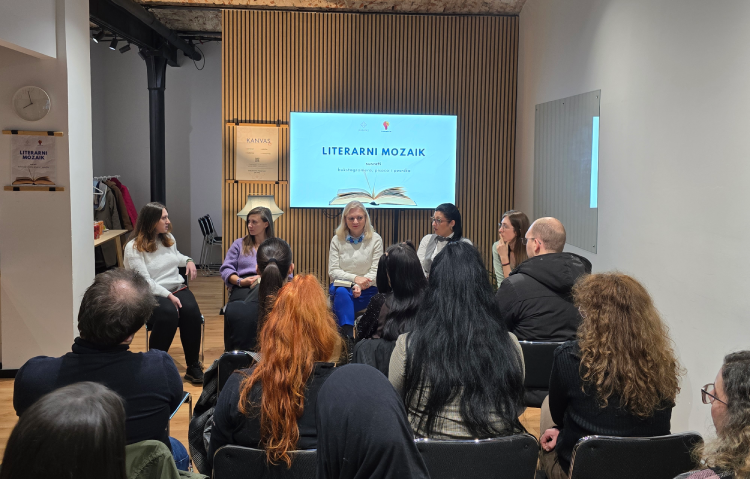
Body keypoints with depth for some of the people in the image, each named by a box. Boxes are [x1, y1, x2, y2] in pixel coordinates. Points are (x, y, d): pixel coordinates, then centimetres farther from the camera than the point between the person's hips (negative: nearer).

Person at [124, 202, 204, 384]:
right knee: (168, 314, -38)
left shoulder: (169, 238, 15)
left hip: (177, 288, 5)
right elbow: (144, 280, -15)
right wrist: (168, 296, -25)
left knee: (191, 311, -29)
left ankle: (193, 366, -21)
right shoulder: (134, 247, -6)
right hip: (151, 295, -5)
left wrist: (188, 260, 14)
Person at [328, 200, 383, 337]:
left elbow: (375, 271, -2)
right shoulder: (337, 240, 6)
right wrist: (355, 278, -16)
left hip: (366, 290, -1)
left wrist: (360, 286, -21)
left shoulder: (375, 239, 3)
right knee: (341, 292, -35)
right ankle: (348, 336, -40)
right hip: (341, 285, 1)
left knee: (341, 300, -32)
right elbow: (332, 271, 1)